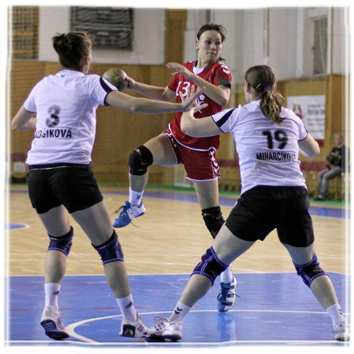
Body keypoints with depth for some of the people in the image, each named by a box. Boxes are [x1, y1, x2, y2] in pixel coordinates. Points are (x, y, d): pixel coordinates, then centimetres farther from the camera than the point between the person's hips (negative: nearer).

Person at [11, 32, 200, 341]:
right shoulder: (90, 83, 3)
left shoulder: (44, 85, 18)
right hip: (72, 169, -5)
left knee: (59, 238, 25)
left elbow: (17, 124, 32)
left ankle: (50, 308, 6)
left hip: (37, 171, 5)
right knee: (107, 244, 3)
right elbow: (133, 105, -10)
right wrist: (180, 107, -6)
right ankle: (130, 320, 2)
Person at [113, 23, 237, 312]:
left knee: (212, 215, -4)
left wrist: (192, 76, -36)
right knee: (139, 157, -28)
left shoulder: (220, 70, -11)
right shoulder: (185, 69, 6)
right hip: (175, 138, 4)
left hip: (201, 148, -4)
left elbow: (223, 97, -33)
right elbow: (166, 95, 24)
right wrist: (134, 86, 16)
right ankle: (134, 206, 0)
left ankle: (227, 279, 6)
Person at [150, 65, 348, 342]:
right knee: (309, 267, 22)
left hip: (258, 197, -3)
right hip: (295, 197, 3)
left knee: (213, 262, 7)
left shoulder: (238, 115, 9)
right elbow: (314, 151, 38)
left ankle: (173, 323, 2)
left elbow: (188, 127, 16)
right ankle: (341, 325, 8)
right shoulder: (292, 118, 19)